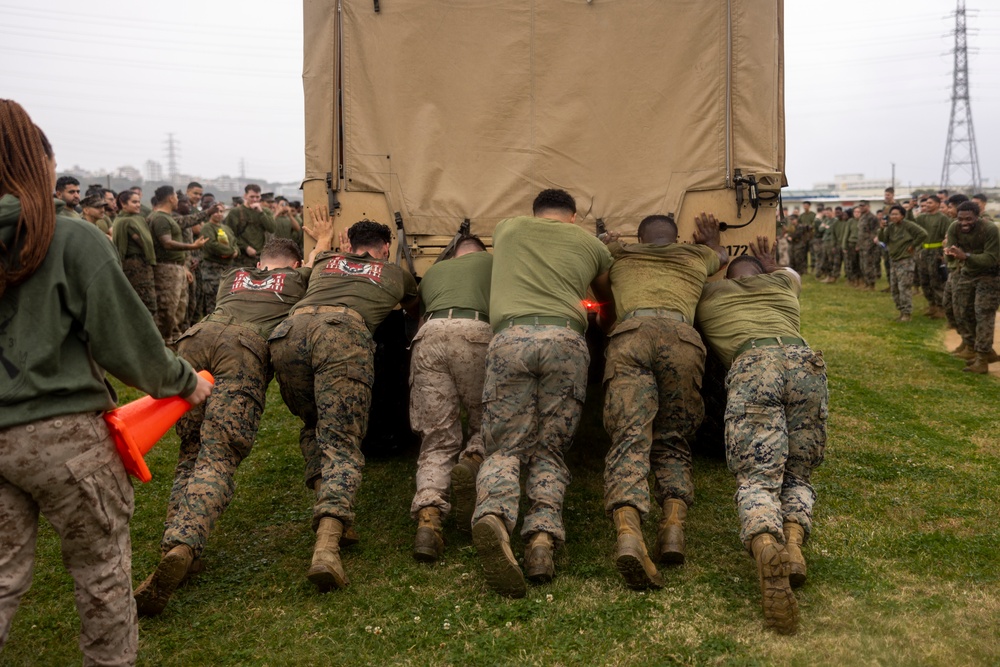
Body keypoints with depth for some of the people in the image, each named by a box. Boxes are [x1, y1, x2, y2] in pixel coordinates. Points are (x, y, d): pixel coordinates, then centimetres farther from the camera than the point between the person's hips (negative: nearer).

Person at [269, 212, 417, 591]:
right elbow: (414, 306, 56)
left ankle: (324, 500, 2)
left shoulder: (325, 262, 39)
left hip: (291, 329, 3)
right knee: (342, 442, -8)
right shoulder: (395, 275, 34)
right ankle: (327, 542, -30)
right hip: (344, 332, -3)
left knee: (314, 427, 24)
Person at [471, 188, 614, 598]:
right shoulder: (591, 245, 28)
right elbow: (607, 303, 45)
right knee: (549, 453, 8)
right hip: (566, 339, 0)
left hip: (510, 337, 0)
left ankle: (493, 518, -29)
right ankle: (543, 536, -16)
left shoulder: (507, 228, 29)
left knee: (504, 449, 1)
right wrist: (605, 326, 68)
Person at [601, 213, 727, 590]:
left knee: (630, 439, -14)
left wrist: (608, 241, 72)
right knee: (673, 442, 10)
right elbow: (722, 256, 61)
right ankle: (674, 524, -16)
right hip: (681, 336, 1)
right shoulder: (695, 257, 37)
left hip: (629, 335, -1)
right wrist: (711, 241, 77)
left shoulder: (619, 257, 35)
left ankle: (628, 532, -39)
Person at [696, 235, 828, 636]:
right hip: (803, 359, 3)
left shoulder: (709, 293, 30)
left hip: (751, 365, -2)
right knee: (796, 475, 12)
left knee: (757, 476, -11)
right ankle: (794, 541, -20)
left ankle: (766, 547, -43)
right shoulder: (783, 282, 37)